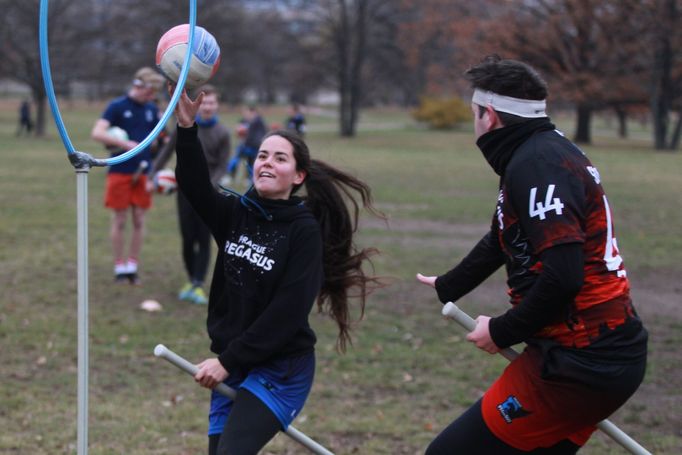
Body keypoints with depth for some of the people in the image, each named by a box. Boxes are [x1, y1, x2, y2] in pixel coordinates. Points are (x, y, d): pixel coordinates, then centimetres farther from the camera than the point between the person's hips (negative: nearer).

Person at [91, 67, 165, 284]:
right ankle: (120, 267, 11)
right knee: (120, 220, 2)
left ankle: (132, 266, 15)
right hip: (120, 172, -4)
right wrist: (124, 144, -24)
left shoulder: (152, 109, 8)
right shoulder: (117, 107, -7)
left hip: (142, 172, 4)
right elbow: (97, 133, -16)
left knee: (139, 221, 5)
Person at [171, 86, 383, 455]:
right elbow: (195, 187, -15)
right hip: (231, 366, 6)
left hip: (280, 371, -6)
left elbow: (287, 313, -17)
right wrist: (187, 128, -29)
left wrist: (228, 361, -18)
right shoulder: (236, 214, 5)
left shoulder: (305, 231, -11)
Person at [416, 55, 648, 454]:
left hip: (579, 367, -10)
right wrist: (449, 287, 46)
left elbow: (562, 276, -26)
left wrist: (503, 331, -11)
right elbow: (504, 239, 32)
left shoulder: (537, 163, -16)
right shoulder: (551, 150, 15)